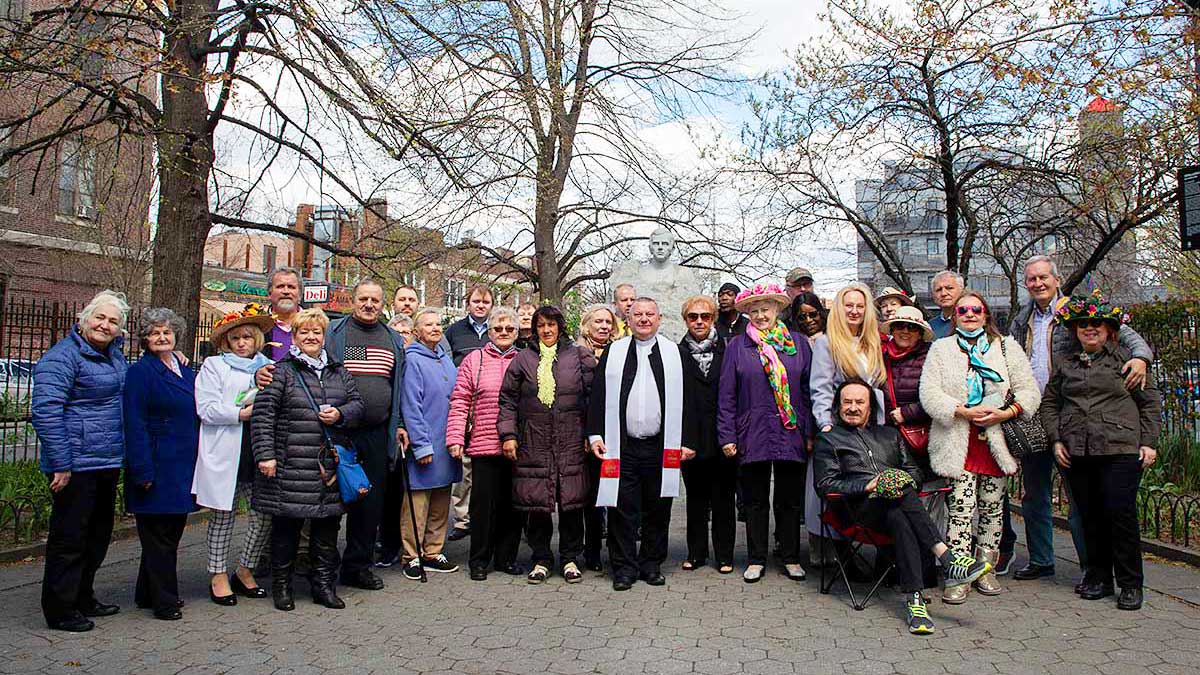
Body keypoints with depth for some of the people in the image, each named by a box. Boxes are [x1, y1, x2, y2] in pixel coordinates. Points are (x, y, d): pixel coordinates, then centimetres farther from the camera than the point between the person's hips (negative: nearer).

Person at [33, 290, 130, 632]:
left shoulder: (114, 351, 13)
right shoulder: (63, 356, -13)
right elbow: (45, 409, -20)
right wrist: (60, 463, -22)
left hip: (108, 462, 9)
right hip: (77, 464, -9)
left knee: (98, 534, 18)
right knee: (70, 538, 1)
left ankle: (83, 598, 32)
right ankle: (60, 611, 13)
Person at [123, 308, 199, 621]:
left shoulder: (186, 372, 13)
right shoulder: (140, 372, -9)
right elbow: (135, 425, -14)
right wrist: (143, 472, -19)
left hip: (183, 468, 8)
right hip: (157, 468, -7)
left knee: (172, 532, 14)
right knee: (158, 536, 0)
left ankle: (148, 594, 28)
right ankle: (163, 601, 10)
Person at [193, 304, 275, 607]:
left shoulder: (269, 367, 15)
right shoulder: (213, 366, 5)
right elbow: (206, 409, -6)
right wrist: (242, 413, -14)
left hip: (260, 451, 3)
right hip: (226, 453, -3)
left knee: (266, 513, 2)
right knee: (223, 514, 7)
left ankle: (245, 571, 22)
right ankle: (218, 576, 21)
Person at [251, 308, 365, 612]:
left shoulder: (339, 372, 14)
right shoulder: (281, 372, -1)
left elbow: (357, 404, 17)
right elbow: (262, 414, -6)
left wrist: (341, 414, -5)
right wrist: (265, 454, -13)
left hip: (330, 466, 4)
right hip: (290, 466, -4)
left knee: (327, 528, 9)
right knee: (286, 527, 5)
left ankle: (325, 585, 21)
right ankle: (282, 586, 20)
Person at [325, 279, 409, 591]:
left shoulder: (394, 340, 13)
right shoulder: (333, 332, 2)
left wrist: (399, 424, 11)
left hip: (378, 433, 4)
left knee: (372, 501, 8)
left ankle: (359, 565, 20)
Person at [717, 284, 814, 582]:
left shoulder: (798, 344, 7)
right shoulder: (737, 346, 4)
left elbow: (809, 391, 7)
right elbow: (727, 396, 3)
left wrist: (810, 433, 1)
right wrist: (727, 436, -4)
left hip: (791, 435, 1)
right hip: (752, 434, 0)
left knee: (790, 500, 9)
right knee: (755, 501, 8)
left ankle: (791, 558, 23)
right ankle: (756, 559, 20)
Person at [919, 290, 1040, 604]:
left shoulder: (1007, 347, 12)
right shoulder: (941, 349, 7)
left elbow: (1029, 390, 6)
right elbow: (929, 393, -5)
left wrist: (1006, 413, -12)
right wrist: (965, 412, -16)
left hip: (996, 440, 2)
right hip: (957, 441, -2)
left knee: (991, 507, 8)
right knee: (961, 507, -8)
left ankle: (986, 569, 21)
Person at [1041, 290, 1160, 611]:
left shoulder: (1124, 359, 7)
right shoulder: (1064, 365, 15)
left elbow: (1150, 402, 8)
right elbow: (1049, 403, 18)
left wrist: (1149, 442, 1)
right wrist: (1056, 440, 6)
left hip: (1120, 450, -3)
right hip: (1076, 452, 3)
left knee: (1120, 512, -7)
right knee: (1090, 516, 6)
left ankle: (1130, 584, 5)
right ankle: (1098, 578, 18)